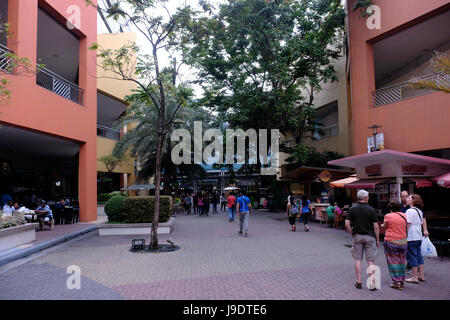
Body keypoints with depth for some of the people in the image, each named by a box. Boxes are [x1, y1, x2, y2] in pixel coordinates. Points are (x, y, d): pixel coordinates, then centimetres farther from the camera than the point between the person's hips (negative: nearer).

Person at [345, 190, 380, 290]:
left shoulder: (352, 209, -2)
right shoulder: (371, 210, -7)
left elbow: (347, 224, -8)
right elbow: (376, 227, -7)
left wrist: (352, 234, 5)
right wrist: (377, 240, 2)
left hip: (357, 236, 2)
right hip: (369, 237, -1)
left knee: (358, 260, 9)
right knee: (371, 260, 5)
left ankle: (359, 282, 12)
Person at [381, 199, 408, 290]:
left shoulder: (388, 216, -10)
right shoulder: (405, 215, 3)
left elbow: (384, 226, 2)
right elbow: (406, 227, 14)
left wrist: (383, 225, 23)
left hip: (391, 242, -4)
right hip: (403, 241, 5)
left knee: (394, 262, 2)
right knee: (402, 261, 14)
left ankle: (397, 283, 3)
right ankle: (401, 281, 23)